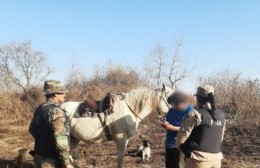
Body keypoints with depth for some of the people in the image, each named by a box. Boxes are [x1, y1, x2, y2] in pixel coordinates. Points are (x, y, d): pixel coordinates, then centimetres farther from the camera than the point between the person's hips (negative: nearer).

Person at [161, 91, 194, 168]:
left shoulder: (190, 111, -14)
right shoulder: (172, 110, 8)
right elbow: (167, 121, 16)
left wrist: (172, 127, -24)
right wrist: (165, 124, -9)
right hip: (169, 144, 7)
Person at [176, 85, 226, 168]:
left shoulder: (196, 115, -14)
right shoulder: (221, 115, 5)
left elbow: (182, 137, -11)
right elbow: (220, 138, 15)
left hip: (199, 159, -6)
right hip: (216, 158, 6)